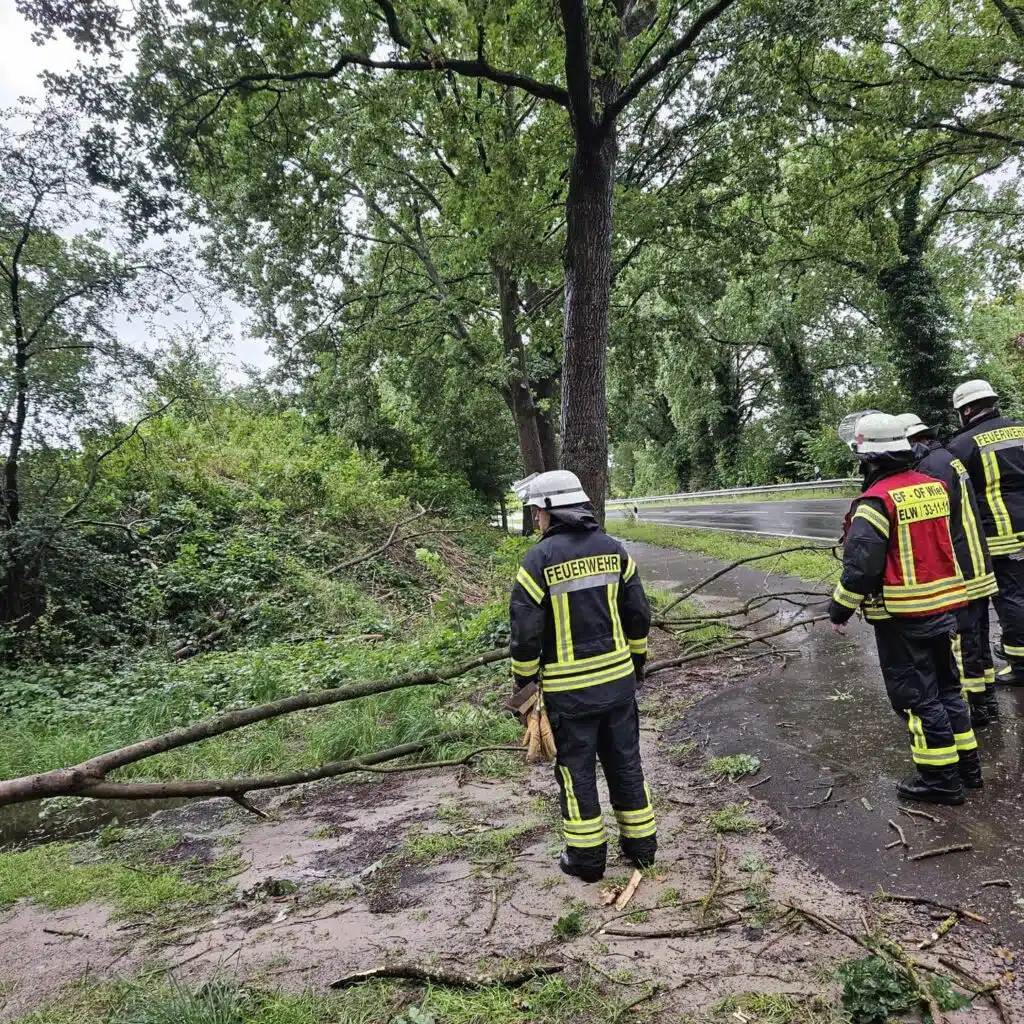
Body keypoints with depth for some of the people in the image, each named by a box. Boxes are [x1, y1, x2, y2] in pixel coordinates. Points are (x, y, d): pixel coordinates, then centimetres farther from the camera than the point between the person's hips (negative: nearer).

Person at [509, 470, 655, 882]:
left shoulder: (539, 559, -14)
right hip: (618, 678, 5)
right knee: (625, 762, 18)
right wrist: (637, 661, 19)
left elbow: (526, 632, -13)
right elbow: (639, 614, 6)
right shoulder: (613, 549, 1)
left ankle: (587, 857, 22)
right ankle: (641, 843, 30)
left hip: (568, 689, -4)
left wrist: (523, 681, 2)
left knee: (577, 770, 10)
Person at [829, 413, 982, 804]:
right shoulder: (934, 487, 4)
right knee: (946, 686, 20)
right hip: (944, 606, 8)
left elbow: (861, 564, -21)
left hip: (902, 616, -8)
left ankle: (941, 779, 12)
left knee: (915, 696, 4)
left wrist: (840, 610, -10)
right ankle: (966, 764, 31)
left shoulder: (877, 500, -19)